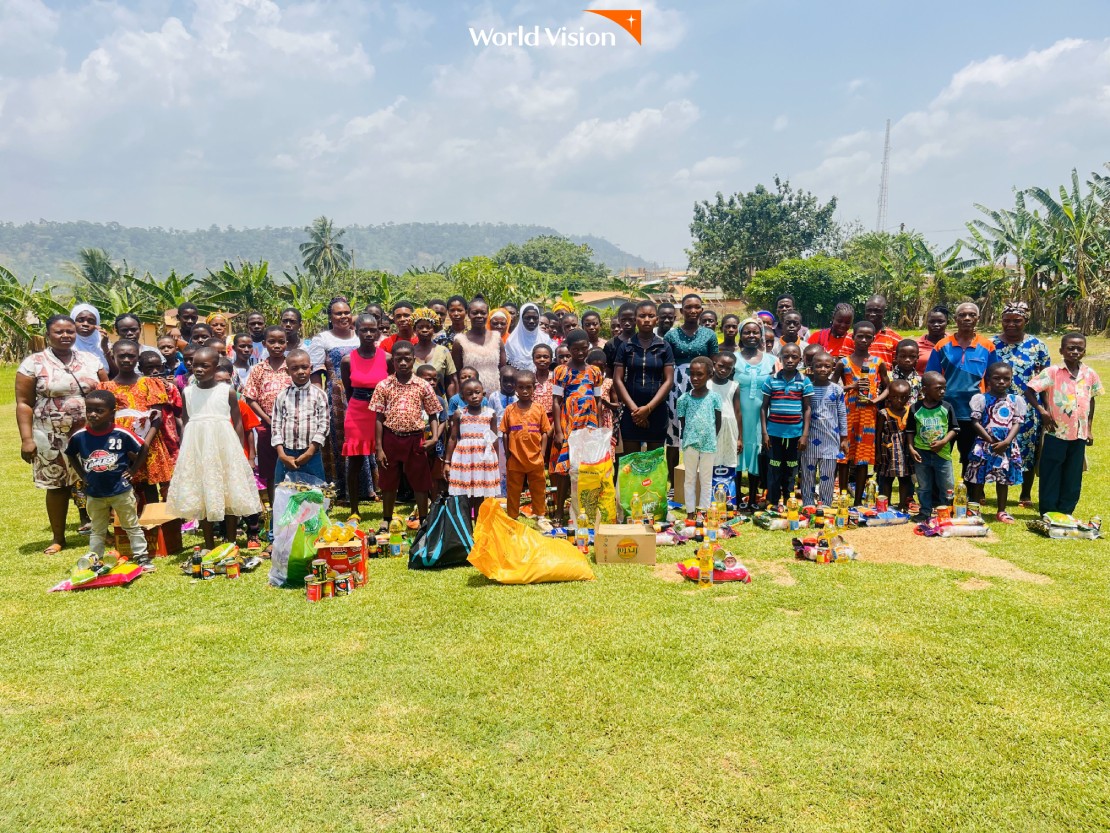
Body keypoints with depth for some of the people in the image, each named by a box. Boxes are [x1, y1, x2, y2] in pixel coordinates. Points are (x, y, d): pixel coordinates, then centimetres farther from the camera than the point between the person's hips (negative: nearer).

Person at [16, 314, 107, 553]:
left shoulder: (90, 360, 7)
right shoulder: (33, 363, -2)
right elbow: (24, 404, -3)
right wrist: (26, 438, -10)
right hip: (53, 439, -2)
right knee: (57, 486, 7)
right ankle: (58, 538, 20)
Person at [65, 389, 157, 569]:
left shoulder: (122, 434, -16)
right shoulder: (79, 436, -8)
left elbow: (143, 448, -2)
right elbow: (70, 454, 12)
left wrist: (133, 470, -3)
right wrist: (82, 474, 6)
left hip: (121, 491, -2)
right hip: (94, 494, 2)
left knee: (132, 527, 11)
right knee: (97, 531, 18)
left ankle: (142, 558, 20)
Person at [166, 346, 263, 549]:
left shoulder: (227, 391, -3)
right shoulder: (187, 392, 5)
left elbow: (238, 422, 1)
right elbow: (184, 423, 11)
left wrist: (239, 451, -3)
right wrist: (183, 451, 8)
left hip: (224, 448, -2)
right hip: (197, 449, 2)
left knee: (229, 496, 4)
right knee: (201, 496, 8)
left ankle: (231, 545, 17)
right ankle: (209, 545, 20)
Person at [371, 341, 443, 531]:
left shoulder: (423, 386, -2)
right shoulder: (384, 386, -2)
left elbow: (433, 414, 4)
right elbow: (379, 418, 0)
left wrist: (434, 438, -11)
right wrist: (379, 448, -4)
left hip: (415, 439, 0)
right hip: (391, 439, 0)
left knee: (420, 482, 8)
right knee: (388, 482, 13)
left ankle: (423, 520, 24)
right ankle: (386, 520, 31)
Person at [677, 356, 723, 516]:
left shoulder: (714, 398, -4)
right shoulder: (684, 399, -3)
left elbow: (718, 423, 3)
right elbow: (682, 423, 4)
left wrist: (710, 438, 2)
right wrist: (690, 437, 0)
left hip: (709, 444, 0)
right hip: (690, 444, 0)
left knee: (706, 479, 9)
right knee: (690, 479, 10)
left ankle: (704, 512, 19)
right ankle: (690, 513, 18)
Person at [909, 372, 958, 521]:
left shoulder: (947, 407, -4)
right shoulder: (915, 409, -4)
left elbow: (953, 429, -1)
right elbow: (911, 431, 2)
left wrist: (943, 442, -15)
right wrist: (911, 448, -8)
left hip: (942, 453, 0)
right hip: (921, 453, 0)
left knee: (946, 487, 6)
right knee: (924, 487, 12)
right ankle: (925, 513, 23)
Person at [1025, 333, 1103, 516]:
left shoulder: (1090, 374, 4)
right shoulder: (1052, 372, -9)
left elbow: (1091, 400, 14)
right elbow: (1028, 390, -8)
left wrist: (1090, 429, 13)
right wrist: (1042, 411, -15)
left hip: (1079, 434, 4)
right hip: (1056, 433, -4)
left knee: (1073, 478, 10)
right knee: (1051, 476, 4)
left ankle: (1065, 513, 21)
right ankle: (1048, 514, 13)